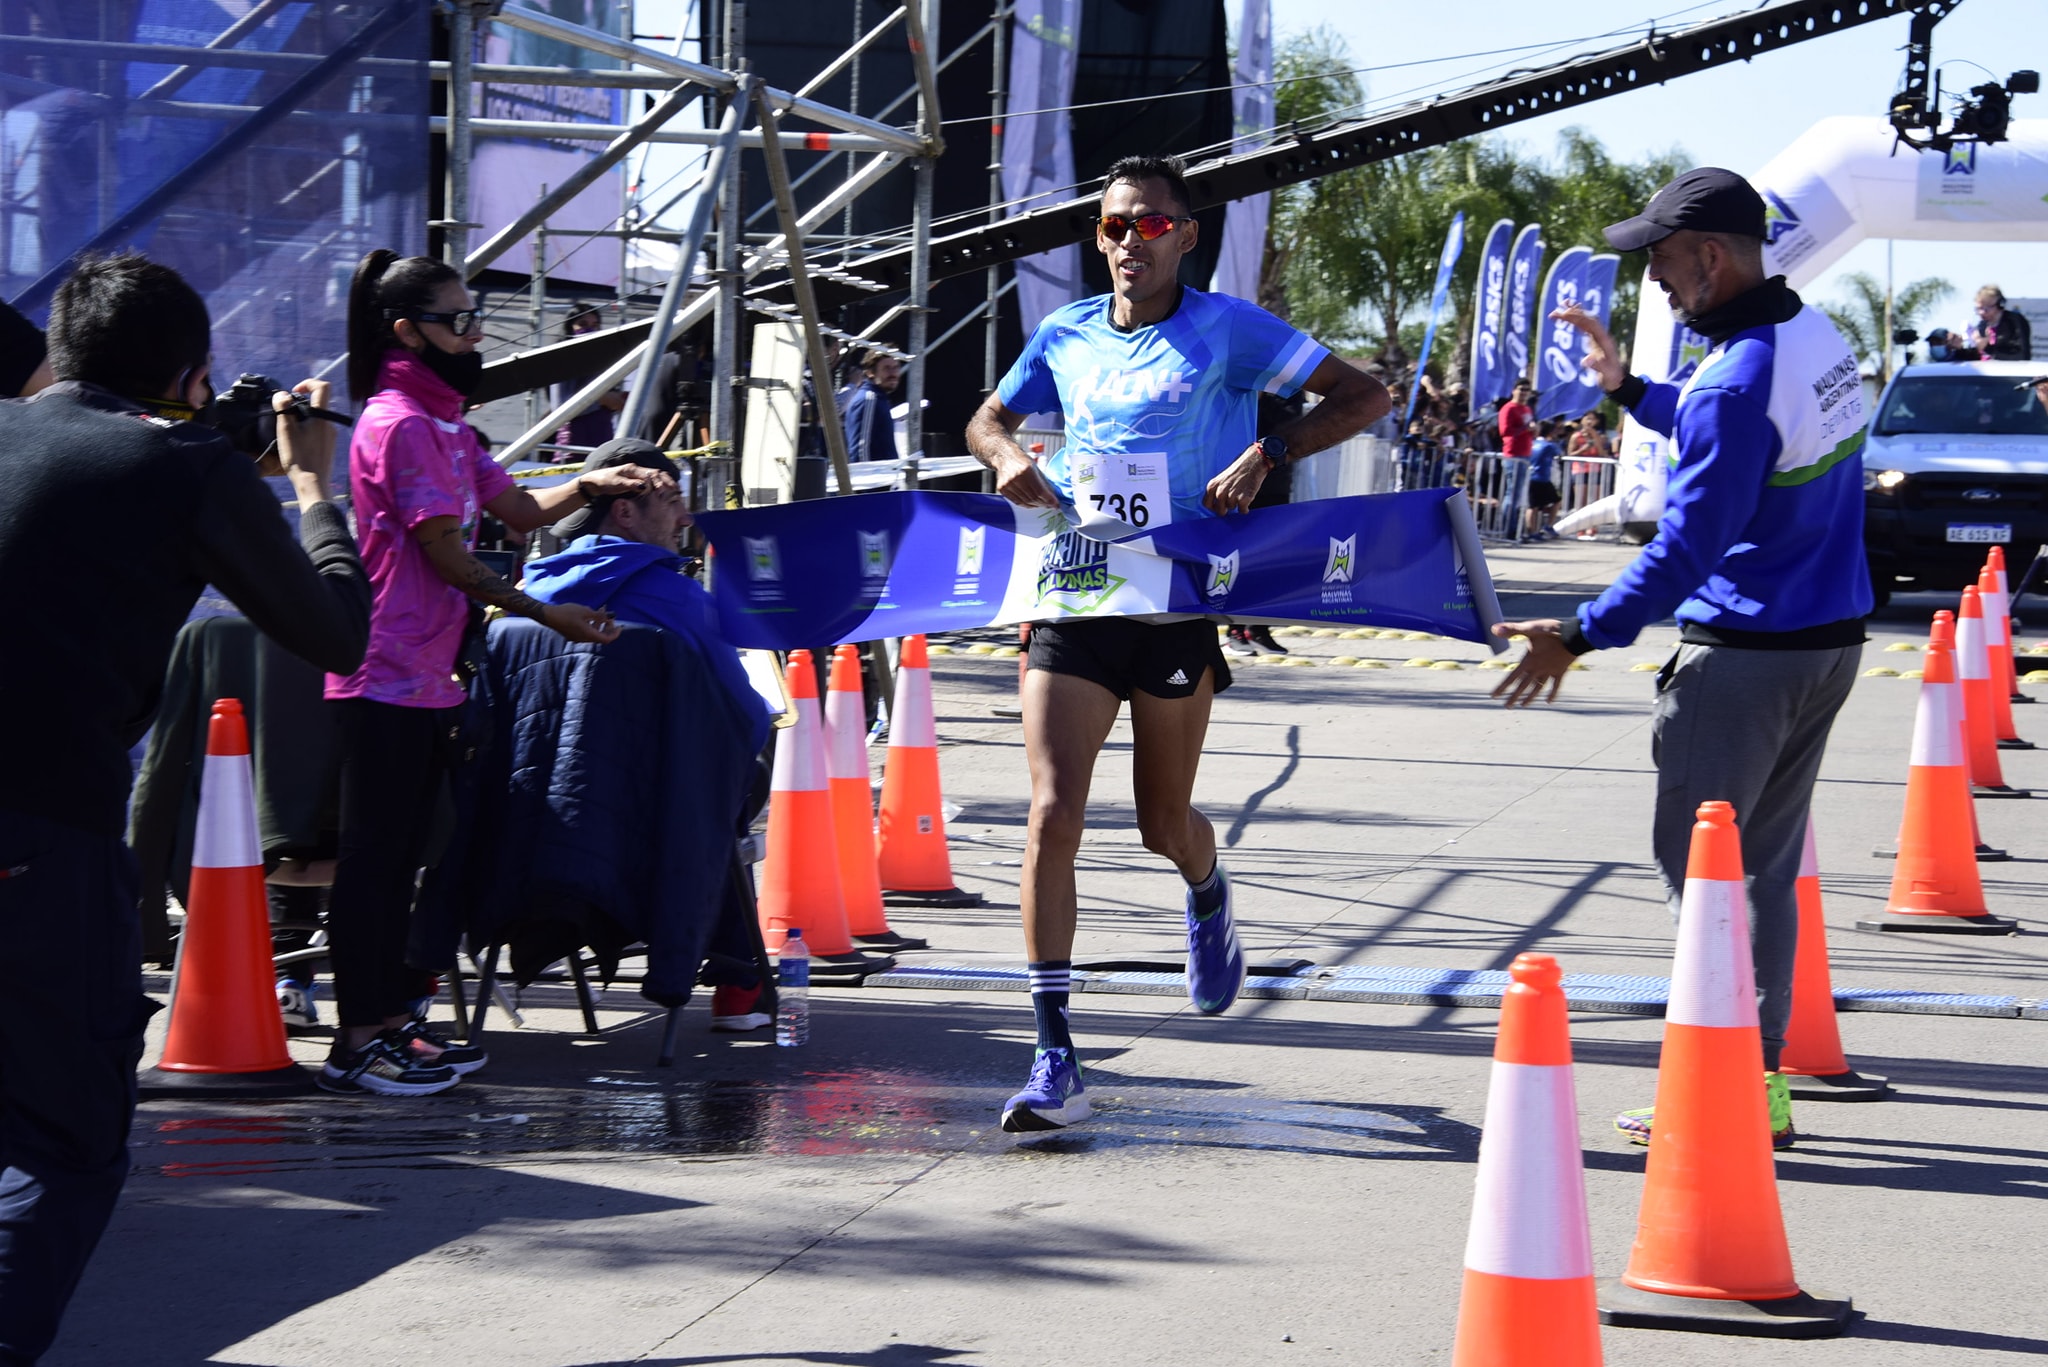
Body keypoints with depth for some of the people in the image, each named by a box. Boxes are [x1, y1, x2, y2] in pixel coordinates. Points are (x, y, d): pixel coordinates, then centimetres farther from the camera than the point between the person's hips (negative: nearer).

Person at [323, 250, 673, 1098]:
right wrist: (545, 615, -13)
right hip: (385, 676, -10)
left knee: (400, 857, 13)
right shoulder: (398, 423, -14)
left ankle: (392, 1020, 18)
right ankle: (356, 1043, -5)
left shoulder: (443, 421, 17)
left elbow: (518, 511, 17)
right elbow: (445, 551, -16)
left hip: (428, 675, 10)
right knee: (372, 856, -7)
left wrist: (589, 487, -1)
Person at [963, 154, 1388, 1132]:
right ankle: (1054, 1061, -11)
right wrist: (1010, 459, 0)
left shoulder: (1226, 330, -2)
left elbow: (1363, 395, -3)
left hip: (1180, 603, -2)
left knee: (1164, 823, 11)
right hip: (1073, 600, 2)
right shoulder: (1065, 336, 9)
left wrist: (1266, 455, -17)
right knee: (1053, 812, -11)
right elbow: (988, 419, 25)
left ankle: (1207, 900, 51)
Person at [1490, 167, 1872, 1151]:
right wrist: (1627, 389, 31)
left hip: (1747, 657, -9)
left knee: (1696, 866, 0)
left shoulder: (1735, 383, -22)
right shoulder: (1815, 337, 7)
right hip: (1828, 638, 9)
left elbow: (1687, 547, -23)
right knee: (1763, 869, 14)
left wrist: (1581, 637, -18)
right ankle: (1760, 1082, 16)